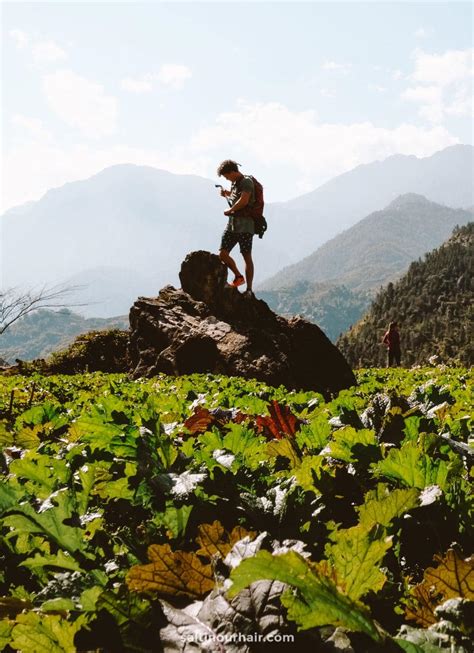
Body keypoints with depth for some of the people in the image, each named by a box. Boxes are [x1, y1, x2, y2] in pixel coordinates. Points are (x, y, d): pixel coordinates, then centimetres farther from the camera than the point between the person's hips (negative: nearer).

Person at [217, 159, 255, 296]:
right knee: (223, 254, -1)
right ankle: (238, 277, 19)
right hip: (232, 223, 8)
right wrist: (227, 193, 16)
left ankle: (249, 290, 1)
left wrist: (229, 210, -10)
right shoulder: (234, 183, 17)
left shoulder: (246, 182, -9)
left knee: (247, 257, -3)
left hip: (245, 224, -8)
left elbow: (244, 200, -23)